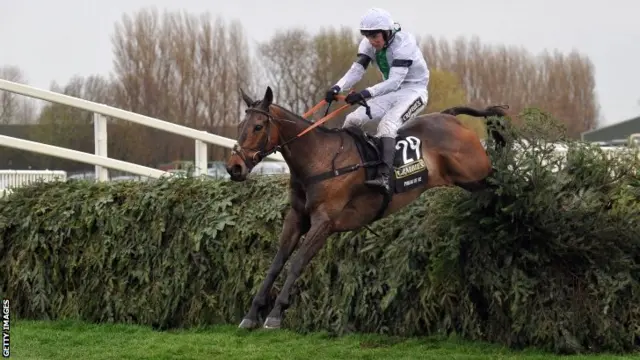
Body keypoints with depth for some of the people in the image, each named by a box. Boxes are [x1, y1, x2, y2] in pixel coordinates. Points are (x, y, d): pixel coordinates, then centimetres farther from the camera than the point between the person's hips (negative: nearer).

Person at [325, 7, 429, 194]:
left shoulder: (403, 44, -25)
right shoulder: (369, 45, -4)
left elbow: (394, 81, -33)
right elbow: (356, 71, -13)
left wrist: (366, 93, -45)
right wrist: (337, 88, -33)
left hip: (413, 91, -7)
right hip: (389, 92, 7)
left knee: (387, 124, -32)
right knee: (353, 119, -8)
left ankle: (385, 177, -44)